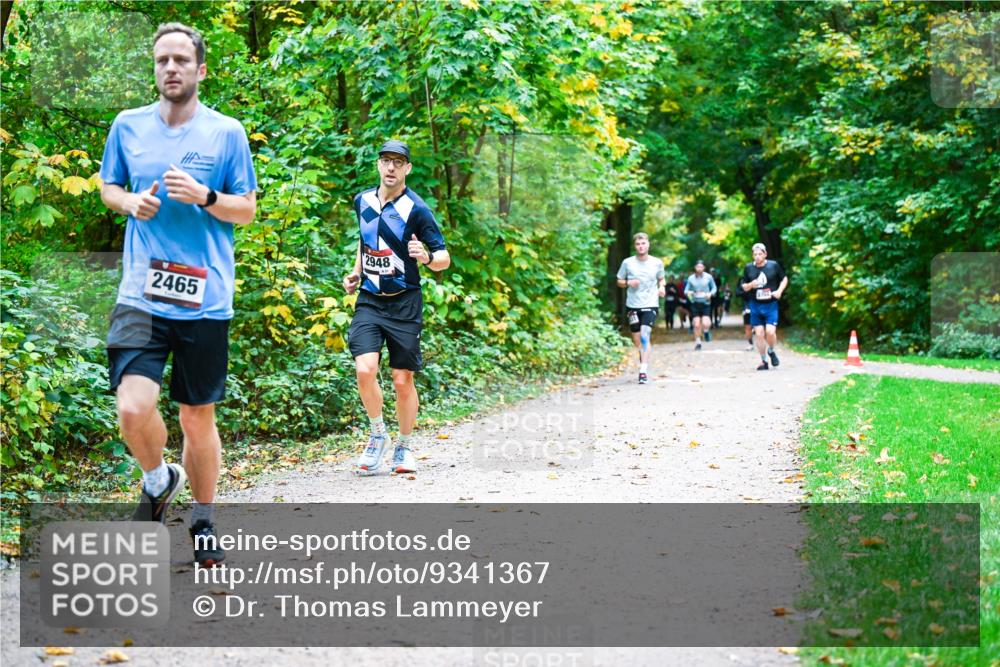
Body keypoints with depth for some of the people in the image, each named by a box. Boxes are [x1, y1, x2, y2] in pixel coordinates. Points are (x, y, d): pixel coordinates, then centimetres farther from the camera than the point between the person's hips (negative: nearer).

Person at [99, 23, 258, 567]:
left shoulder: (227, 132, 1)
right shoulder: (127, 126, 7)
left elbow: (247, 209, 5)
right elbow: (108, 187, 20)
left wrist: (203, 197, -14)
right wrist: (130, 202, -3)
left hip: (205, 300, -1)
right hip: (141, 295, 1)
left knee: (198, 418, 8)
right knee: (134, 408, -17)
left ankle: (202, 525, 28)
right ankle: (158, 481, 16)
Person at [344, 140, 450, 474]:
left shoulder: (416, 209, -8)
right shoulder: (362, 201, 7)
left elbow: (444, 258, -8)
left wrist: (427, 257, -29)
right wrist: (356, 271, 14)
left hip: (404, 304, -3)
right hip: (368, 301, 3)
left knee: (403, 381, 1)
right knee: (365, 371, -16)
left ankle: (404, 447, 22)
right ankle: (379, 435, 8)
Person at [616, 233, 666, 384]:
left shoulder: (657, 263, 2)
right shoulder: (627, 263, 0)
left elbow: (661, 279, 19)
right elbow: (619, 281, 9)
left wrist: (662, 287, -2)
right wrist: (628, 283, -12)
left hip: (650, 305, -2)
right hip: (632, 305, 2)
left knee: (645, 335, -18)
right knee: (636, 339, 9)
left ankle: (643, 370, -21)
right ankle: (644, 359, 38)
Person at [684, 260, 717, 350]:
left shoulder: (708, 277, 0)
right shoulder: (691, 278, 2)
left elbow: (714, 288, 9)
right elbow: (686, 289, 7)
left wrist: (710, 293, -11)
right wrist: (688, 292, -16)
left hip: (705, 303, -1)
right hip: (695, 303, 1)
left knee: (705, 324, -16)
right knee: (697, 325, 0)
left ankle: (706, 331, 20)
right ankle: (698, 342, 17)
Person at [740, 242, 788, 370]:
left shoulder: (774, 265, -2)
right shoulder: (749, 268, 4)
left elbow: (784, 279, 11)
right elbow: (744, 287, 11)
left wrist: (779, 291, -5)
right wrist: (750, 285, -11)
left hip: (771, 304, -2)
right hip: (755, 306, 2)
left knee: (770, 332, -15)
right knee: (759, 334, 1)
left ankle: (771, 351, 15)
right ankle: (763, 361, 13)